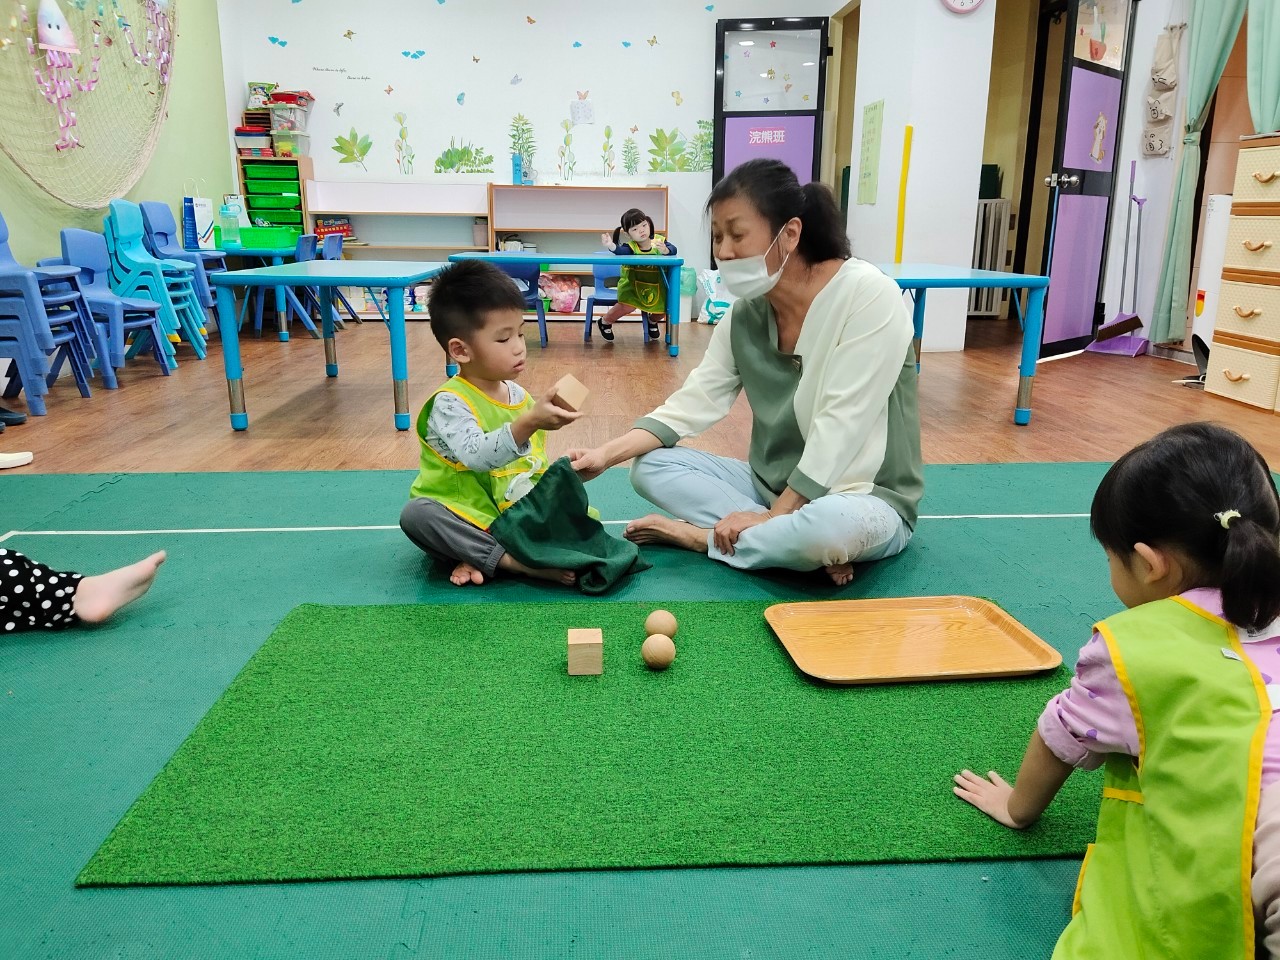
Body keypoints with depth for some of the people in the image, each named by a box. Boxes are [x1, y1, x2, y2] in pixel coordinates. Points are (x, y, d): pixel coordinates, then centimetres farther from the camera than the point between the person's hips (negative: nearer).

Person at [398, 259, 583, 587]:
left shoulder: (520, 396, 7)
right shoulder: (450, 403, -15)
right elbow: (475, 454, -35)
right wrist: (528, 424, -46)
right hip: (466, 518, -5)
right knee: (416, 514, -33)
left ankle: (479, 559, -24)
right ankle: (514, 561, -36)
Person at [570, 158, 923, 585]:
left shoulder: (868, 296, -20)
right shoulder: (745, 314, -1)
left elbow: (840, 427, -24)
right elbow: (692, 403, -4)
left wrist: (774, 516, -23)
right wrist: (605, 455, -16)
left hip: (864, 500, -6)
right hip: (772, 484, 6)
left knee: (835, 526, -40)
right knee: (652, 465, -6)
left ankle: (699, 536, -14)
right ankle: (792, 541, -15)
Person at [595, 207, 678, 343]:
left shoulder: (659, 241, -11)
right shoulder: (630, 246, -19)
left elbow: (673, 250, -21)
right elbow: (622, 251, -40)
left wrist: (665, 250, -45)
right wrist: (612, 246, -62)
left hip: (655, 285, 4)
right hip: (632, 283, -4)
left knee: (664, 309, 1)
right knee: (628, 306, -26)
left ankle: (652, 320, 40)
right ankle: (605, 322, 4)